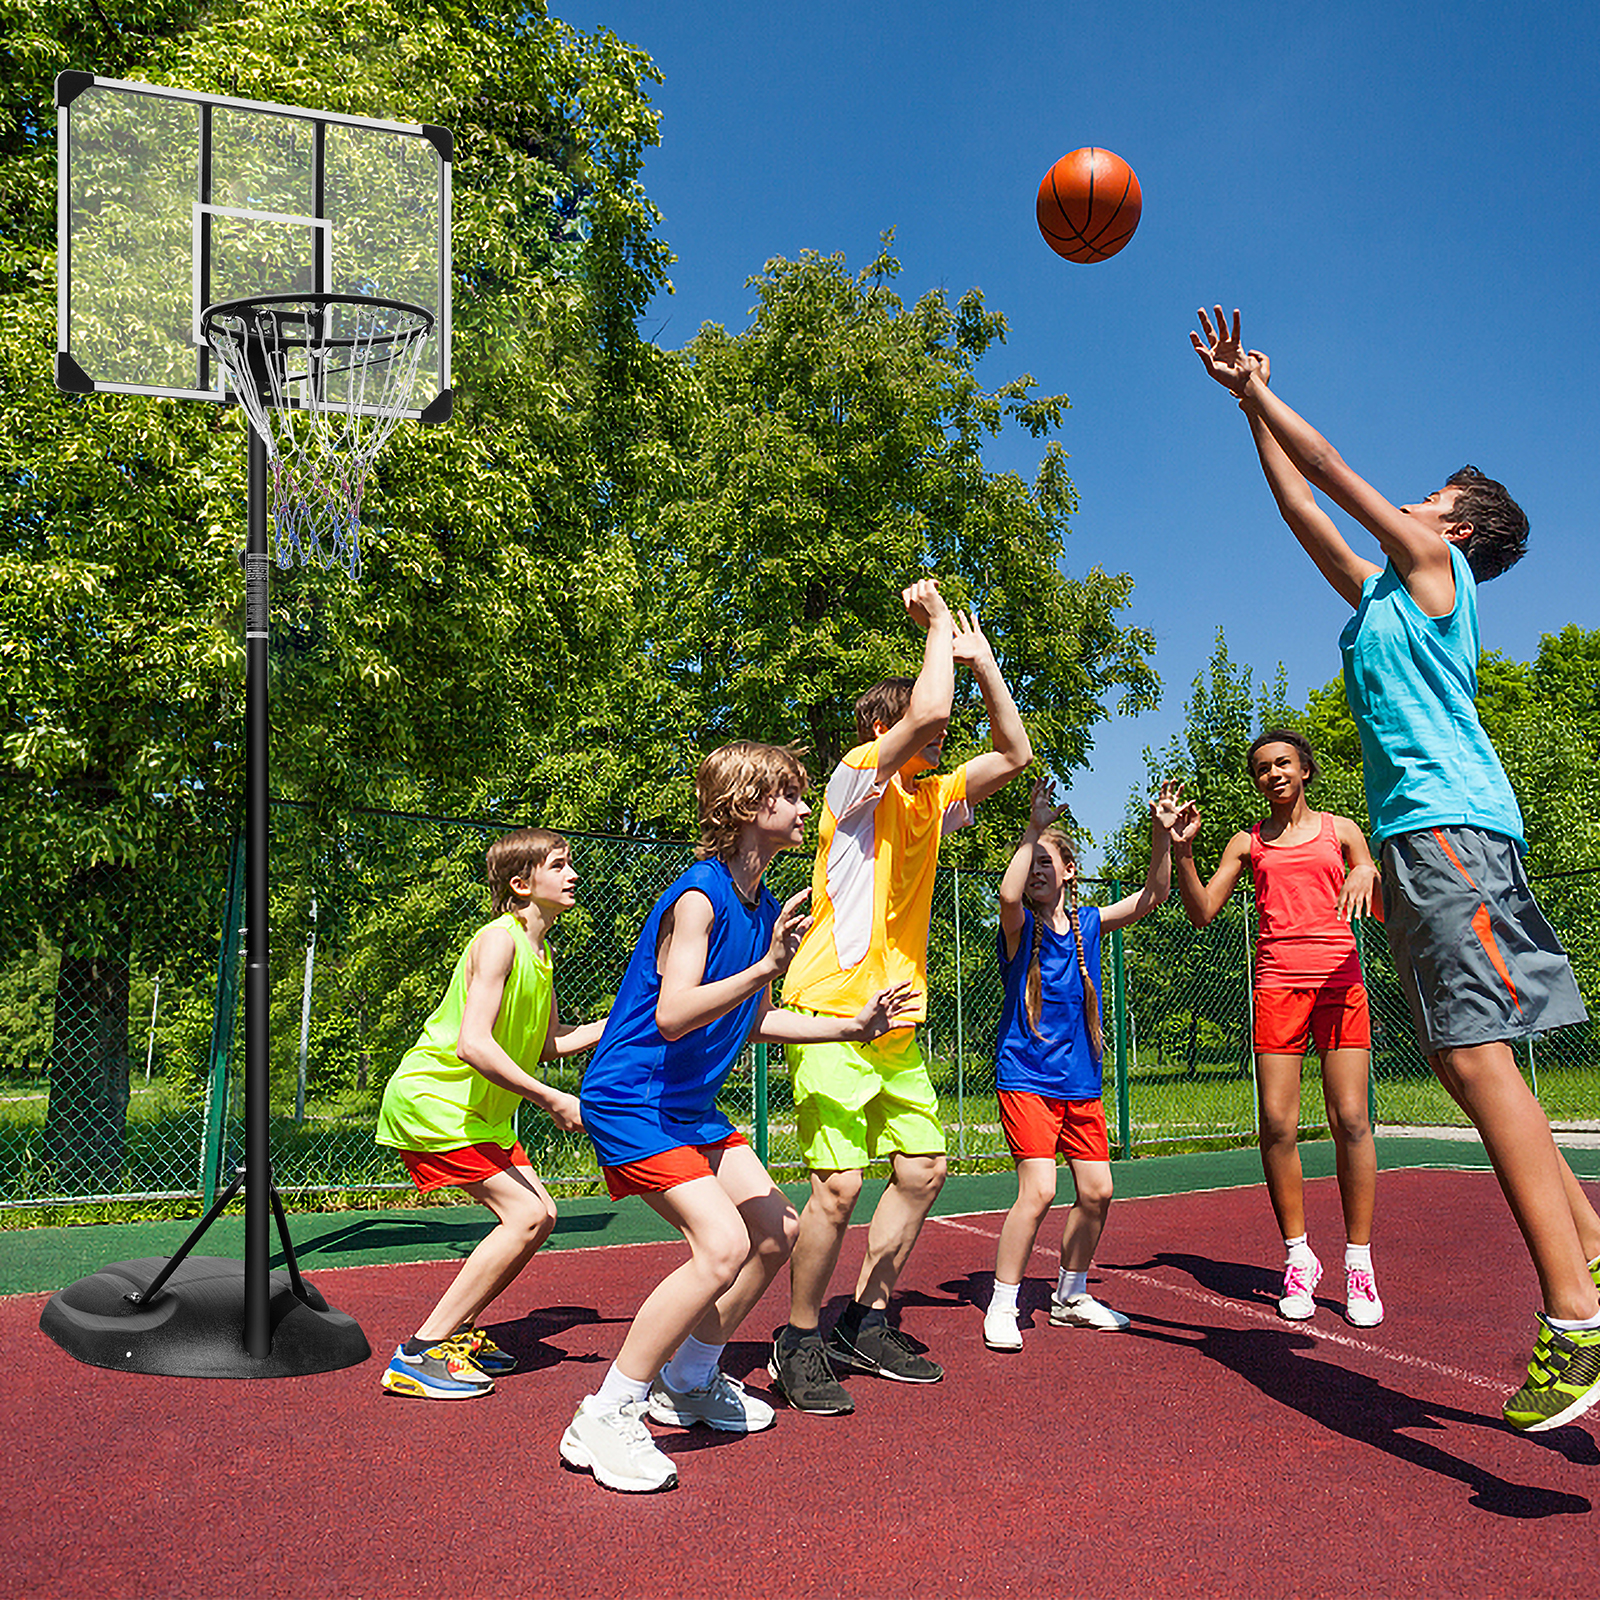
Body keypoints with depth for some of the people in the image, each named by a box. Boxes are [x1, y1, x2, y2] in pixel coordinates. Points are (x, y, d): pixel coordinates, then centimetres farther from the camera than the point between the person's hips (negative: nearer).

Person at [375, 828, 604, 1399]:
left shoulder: (539, 954, 11)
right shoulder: (498, 940, -19)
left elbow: (550, 1045, 19)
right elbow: (472, 1044, -30)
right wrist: (552, 1100, -28)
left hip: (477, 1111, 10)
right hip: (431, 1101, -10)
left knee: (540, 1214, 7)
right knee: (525, 1215, -16)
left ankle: (457, 1331, 18)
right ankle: (418, 1355, -12)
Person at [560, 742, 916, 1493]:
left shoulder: (765, 907, 7)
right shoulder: (698, 897, -21)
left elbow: (754, 1022, 18)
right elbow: (673, 1016, -32)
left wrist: (853, 1025, 15)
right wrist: (767, 967, -39)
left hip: (691, 1105, 10)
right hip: (632, 1100, -10)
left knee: (776, 1232, 12)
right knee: (722, 1245, -22)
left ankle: (687, 1382, 29)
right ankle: (605, 1419, -11)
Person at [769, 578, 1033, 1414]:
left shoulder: (931, 798, 15)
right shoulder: (858, 779, -9)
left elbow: (1013, 751, 16)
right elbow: (925, 710, -24)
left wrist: (979, 657, 10)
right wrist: (938, 621, -10)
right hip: (831, 1013, -9)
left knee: (923, 1167, 9)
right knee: (840, 1182, -12)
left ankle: (865, 1324, 23)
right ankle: (799, 1342, 6)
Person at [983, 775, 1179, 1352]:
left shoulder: (1088, 923, 7)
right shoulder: (1020, 926, -7)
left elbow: (1152, 896, 5)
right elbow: (1009, 894, -30)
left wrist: (1162, 835, -8)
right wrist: (1035, 826, -32)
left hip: (1081, 1080, 6)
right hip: (1027, 1077, -6)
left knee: (1096, 1191, 7)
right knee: (1039, 1190, -16)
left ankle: (1071, 1295, 27)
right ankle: (1002, 1306, -2)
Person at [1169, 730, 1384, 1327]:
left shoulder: (1340, 830, 14)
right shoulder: (1247, 843, 15)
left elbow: (1382, 911, 10)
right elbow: (1202, 912, 8)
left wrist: (1367, 875, -12)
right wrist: (1182, 851, -4)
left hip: (1340, 978, -1)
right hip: (1277, 982, 1)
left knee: (1350, 1121, -8)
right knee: (1276, 1127, -6)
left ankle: (1359, 1262, 2)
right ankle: (1298, 1256, 8)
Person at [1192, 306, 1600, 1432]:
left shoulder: (1436, 567, 6)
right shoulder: (1380, 592, 26)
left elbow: (1332, 469, 6)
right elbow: (1304, 507, 31)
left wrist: (1258, 387, 16)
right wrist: (1249, 402, 35)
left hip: (1451, 825, -10)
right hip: (1415, 834, 10)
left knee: (1477, 1052, -18)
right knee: (1468, 1059, 7)